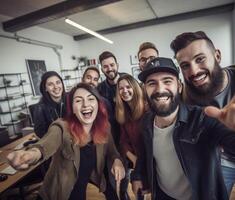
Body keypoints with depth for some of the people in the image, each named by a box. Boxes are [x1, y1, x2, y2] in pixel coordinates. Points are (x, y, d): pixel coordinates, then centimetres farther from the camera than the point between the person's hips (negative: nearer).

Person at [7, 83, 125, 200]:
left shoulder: (103, 127, -13)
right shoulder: (62, 128, -25)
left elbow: (111, 150, 1)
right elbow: (48, 143, -45)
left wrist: (117, 160, -21)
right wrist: (34, 153, -67)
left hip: (92, 185, 4)